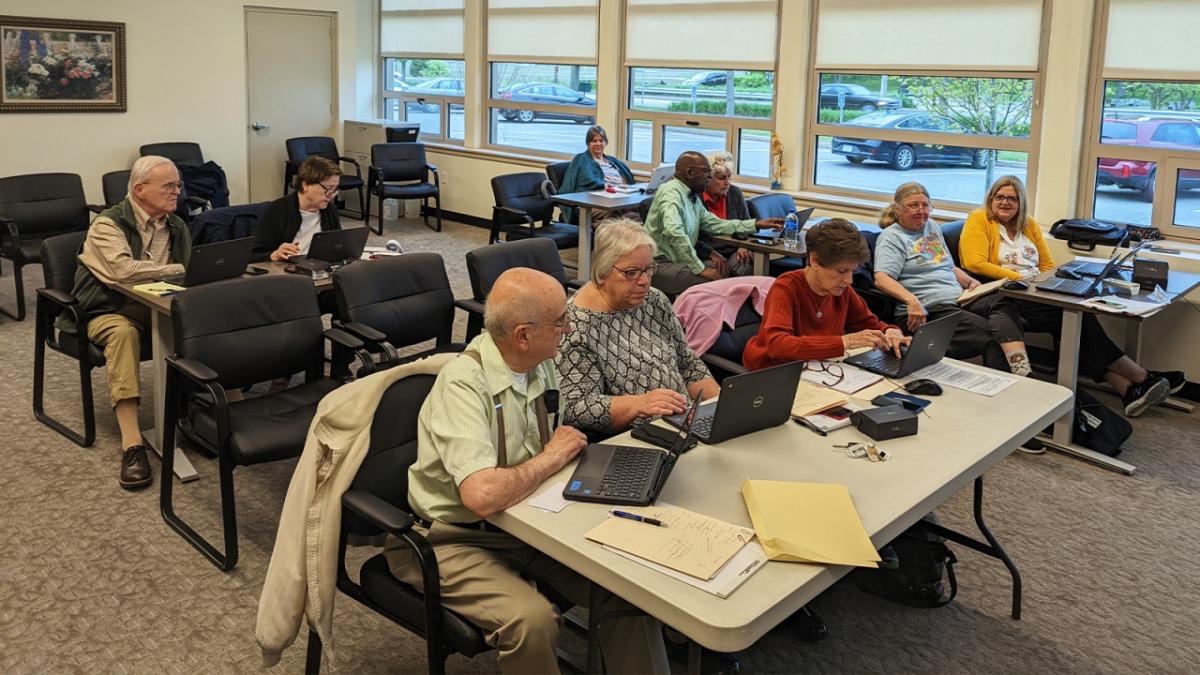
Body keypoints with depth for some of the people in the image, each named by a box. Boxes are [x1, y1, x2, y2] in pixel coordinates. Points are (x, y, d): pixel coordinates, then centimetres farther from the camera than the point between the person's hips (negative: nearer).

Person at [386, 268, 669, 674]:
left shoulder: (542, 364, -1)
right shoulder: (463, 384, -25)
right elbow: (483, 495, -36)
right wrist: (551, 458, -20)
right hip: (461, 539, -6)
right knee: (532, 620, -30)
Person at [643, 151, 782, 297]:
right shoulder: (672, 192, -15)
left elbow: (715, 224, 20)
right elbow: (673, 231, -31)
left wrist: (757, 224, 16)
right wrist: (700, 269, -29)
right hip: (660, 265, -10)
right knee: (710, 282, -27)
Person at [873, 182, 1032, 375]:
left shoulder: (932, 226, 26)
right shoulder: (891, 238, 1)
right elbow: (881, 279, -16)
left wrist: (969, 281, 13)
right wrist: (911, 300, -32)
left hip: (960, 299, 7)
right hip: (928, 311, -7)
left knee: (1003, 302, -27)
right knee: (993, 335, -28)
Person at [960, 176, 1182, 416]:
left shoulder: (1029, 224, 20)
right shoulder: (979, 221, 1)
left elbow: (1048, 265, 21)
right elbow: (975, 264, -12)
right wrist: (1019, 278, -16)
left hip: (1036, 296, 6)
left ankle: (1128, 389, -29)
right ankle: (1142, 378, -18)